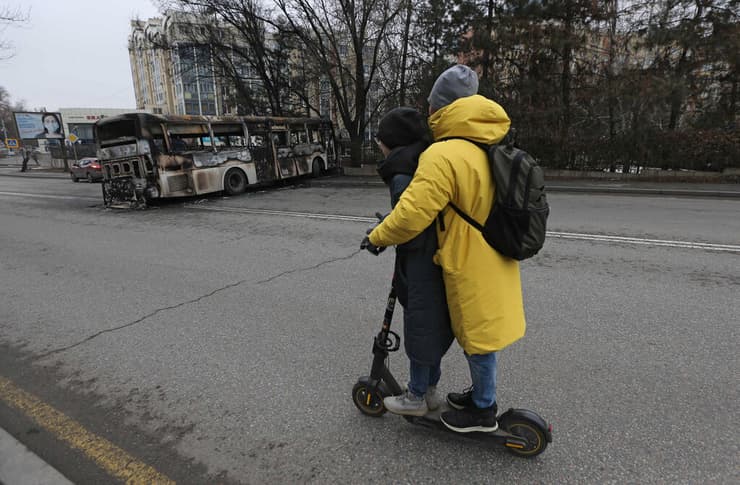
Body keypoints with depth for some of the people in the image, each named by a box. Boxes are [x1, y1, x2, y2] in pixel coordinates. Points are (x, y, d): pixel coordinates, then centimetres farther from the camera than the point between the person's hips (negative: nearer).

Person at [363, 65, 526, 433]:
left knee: (478, 334, 7)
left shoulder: (442, 156, -22)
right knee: (480, 331, 22)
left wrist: (378, 237, -7)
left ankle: (484, 410, 27)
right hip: (494, 259, 9)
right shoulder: (488, 150, 8)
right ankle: (481, 392, 40)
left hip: (471, 265, -9)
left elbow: (412, 213, -25)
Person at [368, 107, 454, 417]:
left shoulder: (403, 176, -19)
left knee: (420, 328, 6)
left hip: (422, 267, -9)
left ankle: (416, 397, 25)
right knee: (435, 325, 19)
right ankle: (430, 388, 36)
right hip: (441, 262, 9)